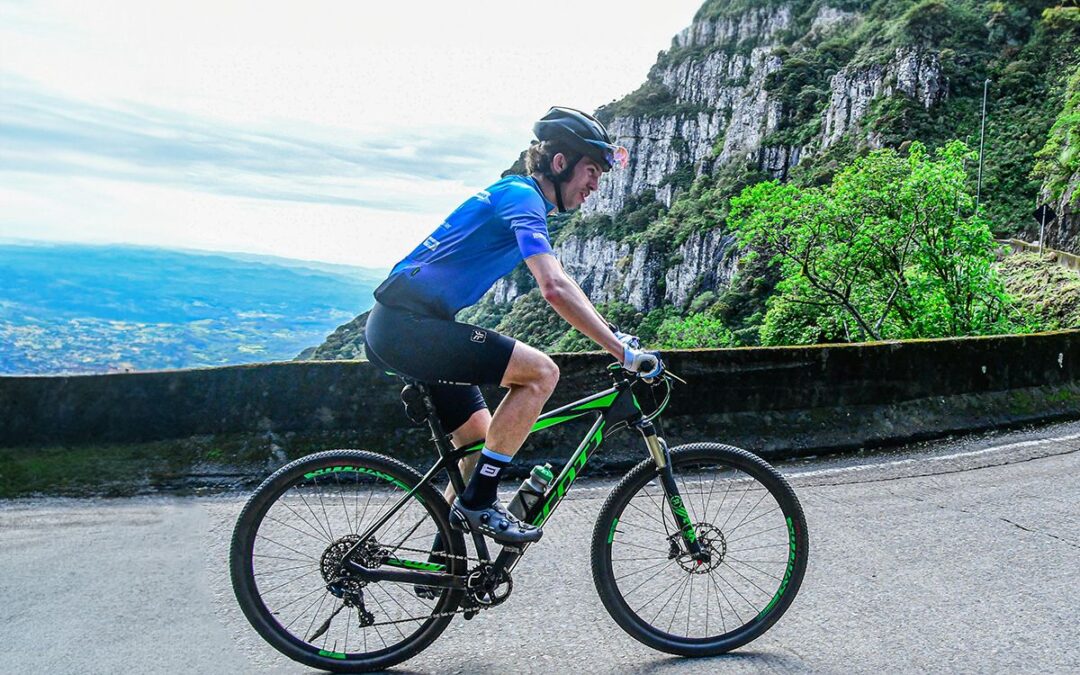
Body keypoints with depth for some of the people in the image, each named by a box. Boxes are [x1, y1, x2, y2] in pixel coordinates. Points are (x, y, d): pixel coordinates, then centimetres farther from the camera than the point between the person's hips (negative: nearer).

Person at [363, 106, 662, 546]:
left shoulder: (522, 199, 19)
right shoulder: (522, 196, -13)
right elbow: (555, 289, -27)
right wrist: (624, 353, -26)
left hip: (396, 329, 10)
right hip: (408, 324, -10)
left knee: (483, 441, 14)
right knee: (540, 371, -17)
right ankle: (478, 501, -7)